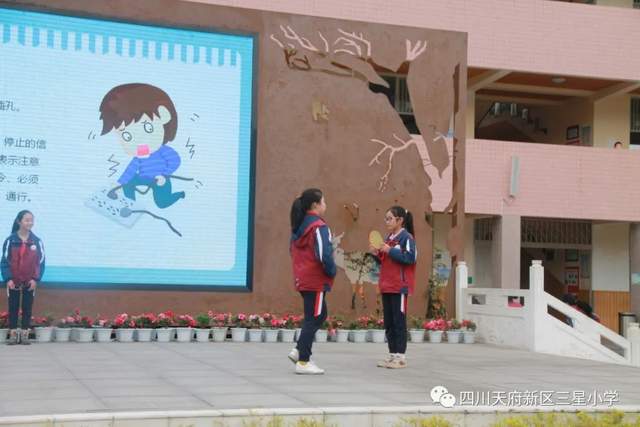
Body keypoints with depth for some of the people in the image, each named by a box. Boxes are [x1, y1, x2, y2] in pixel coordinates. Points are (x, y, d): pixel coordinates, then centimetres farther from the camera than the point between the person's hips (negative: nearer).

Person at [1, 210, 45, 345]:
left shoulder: (37, 241, 1)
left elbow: (41, 262, 1)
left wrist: (35, 279, -9)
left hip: (30, 282, 1)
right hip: (13, 282, -1)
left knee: (27, 308, 4)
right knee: (13, 308, 4)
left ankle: (25, 334, 10)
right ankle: (13, 334, 11)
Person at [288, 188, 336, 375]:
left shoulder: (298, 226, 9)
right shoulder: (319, 226, -16)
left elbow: (293, 250, 17)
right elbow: (324, 255, -22)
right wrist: (332, 271, -7)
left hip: (302, 279, 8)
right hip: (316, 281, -8)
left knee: (319, 315, 19)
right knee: (313, 319, -1)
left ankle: (299, 351, 14)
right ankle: (303, 362, 2)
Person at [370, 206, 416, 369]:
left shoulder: (406, 237, -8)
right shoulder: (388, 238, 16)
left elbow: (410, 258, -19)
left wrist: (390, 251, -19)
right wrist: (377, 254, 4)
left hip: (399, 287, -8)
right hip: (386, 286, 8)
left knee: (399, 321, -4)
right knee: (388, 323, 10)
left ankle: (400, 356, 1)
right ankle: (392, 355, 16)